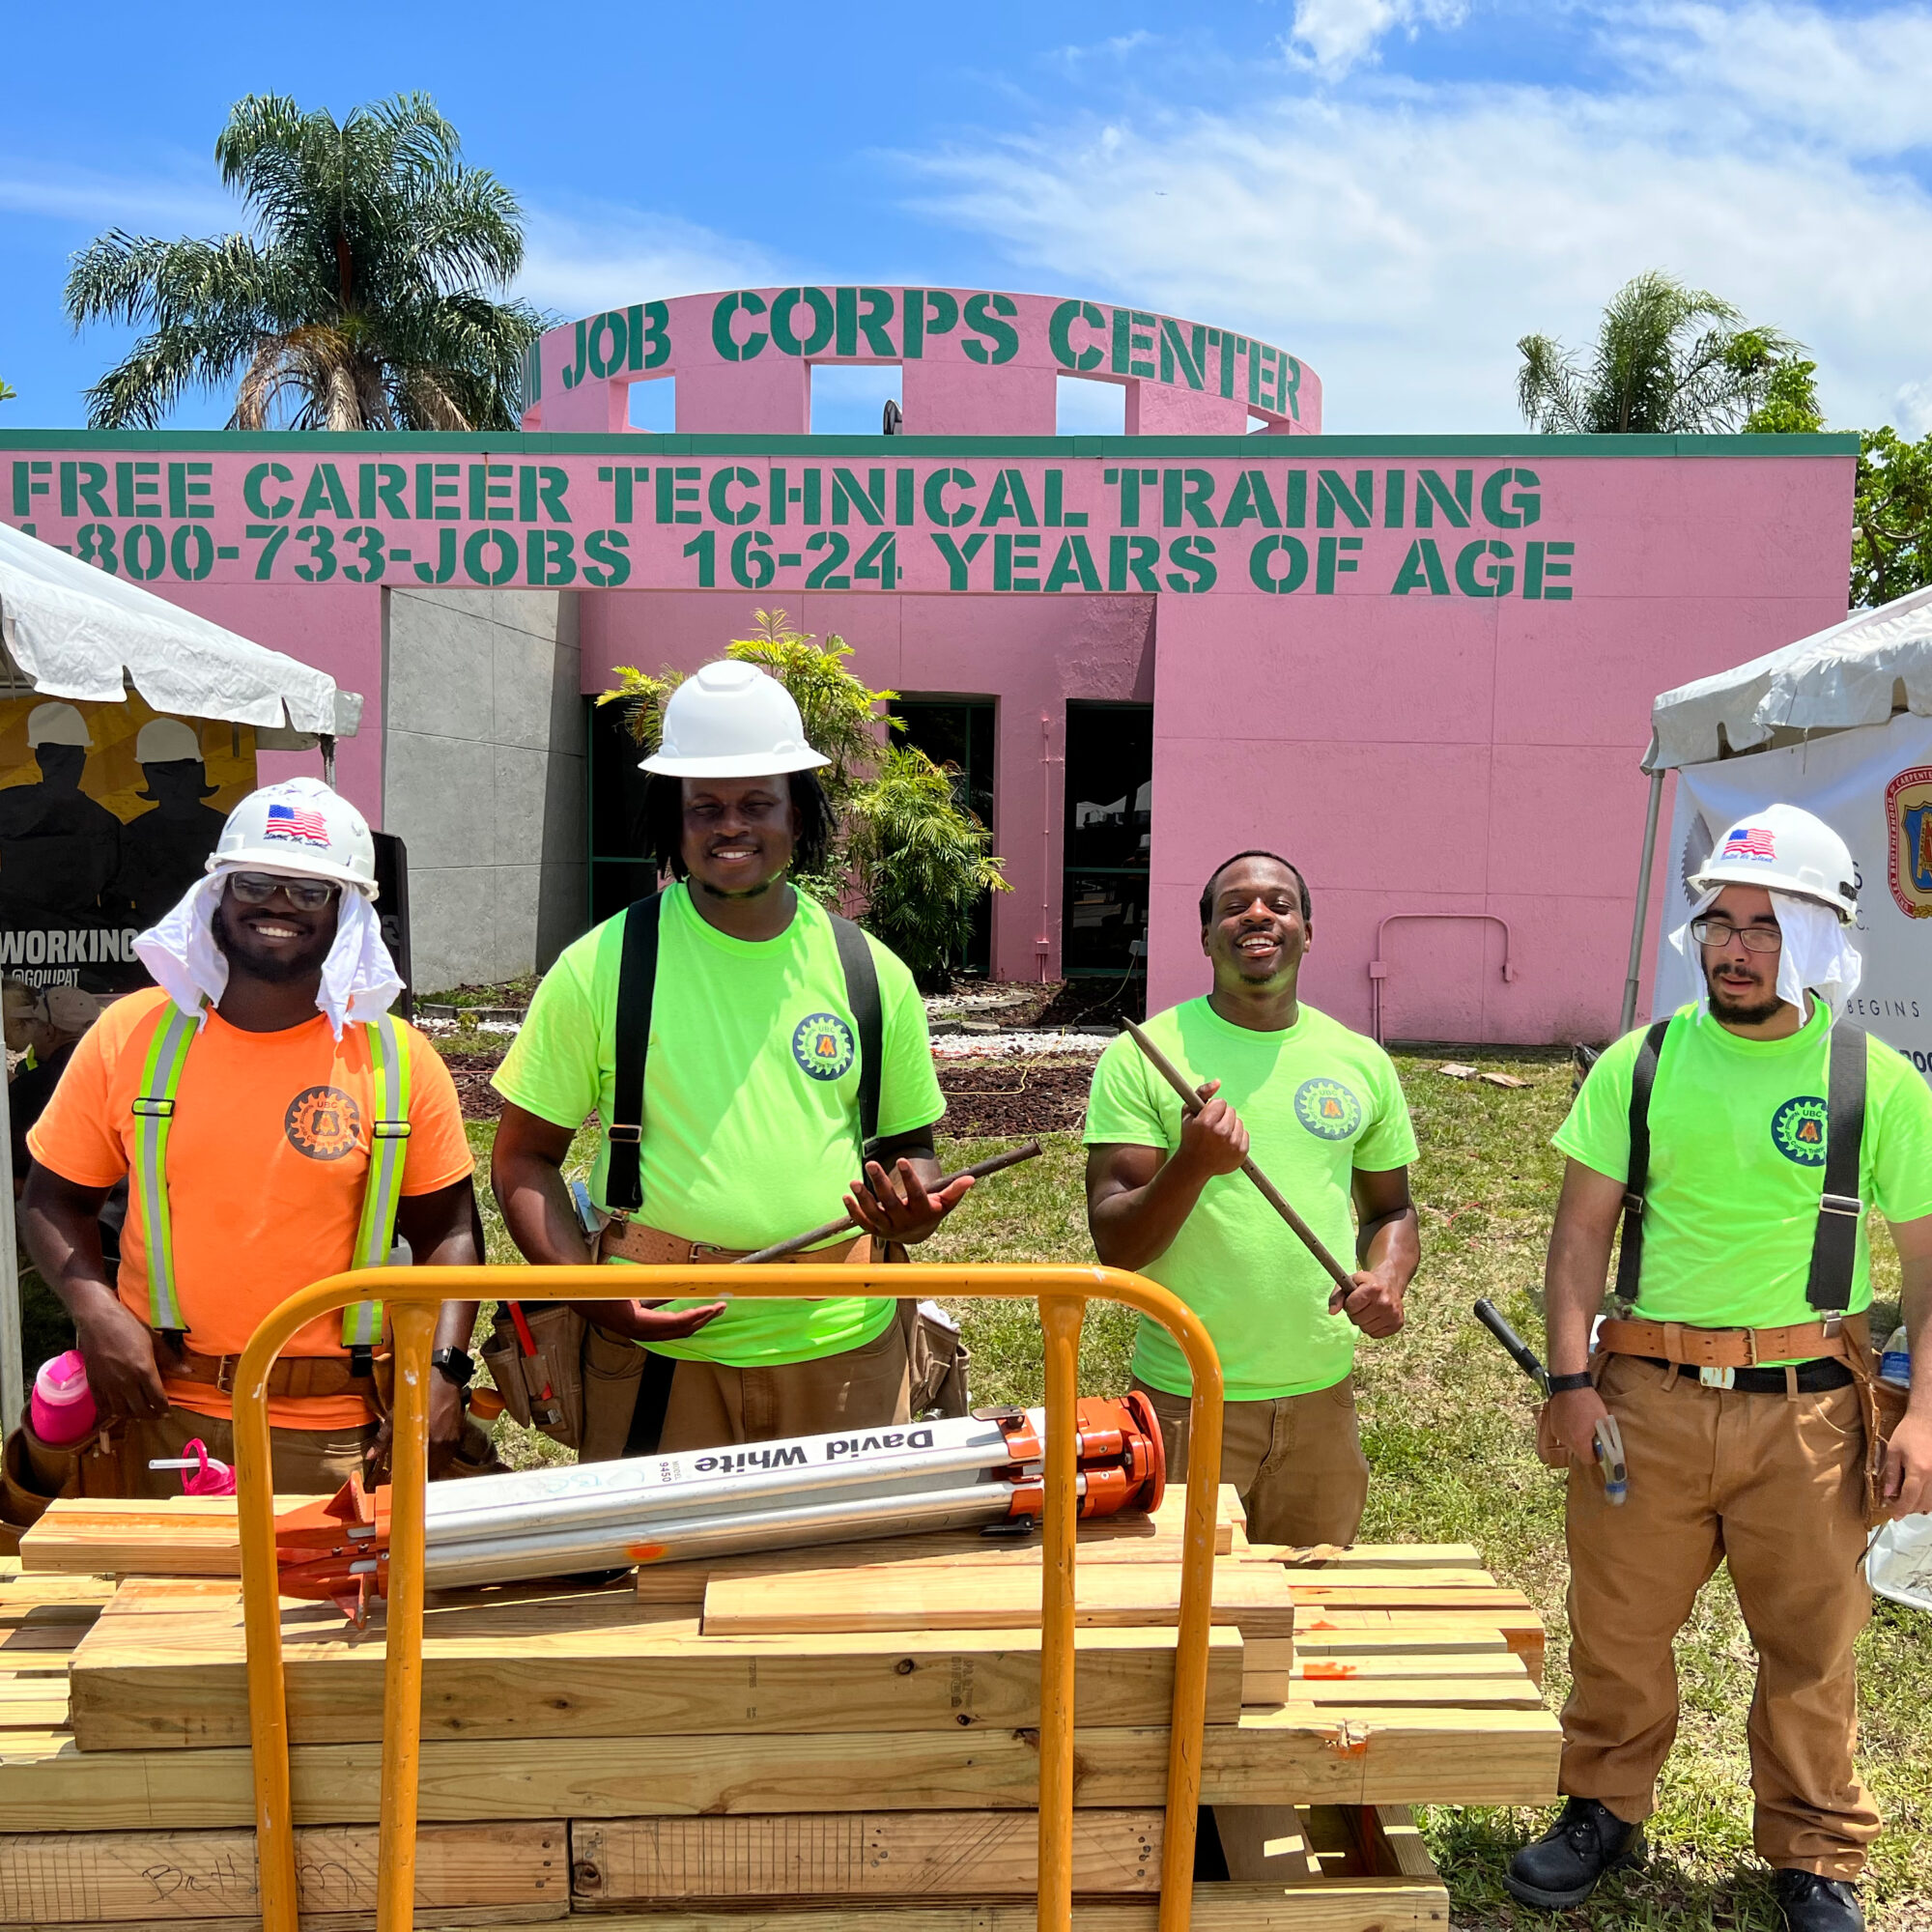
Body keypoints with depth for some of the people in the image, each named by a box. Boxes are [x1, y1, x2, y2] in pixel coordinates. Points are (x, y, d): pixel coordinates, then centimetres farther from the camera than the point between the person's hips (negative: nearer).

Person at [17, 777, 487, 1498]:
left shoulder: (398, 1058, -4)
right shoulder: (133, 1033, -1)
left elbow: (446, 1232, 1)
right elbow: (55, 1199, 7)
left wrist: (442, 1368, -11)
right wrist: (94, 1308, -10)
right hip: (160, 1405, 1)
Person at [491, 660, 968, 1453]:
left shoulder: (871, 973, 4)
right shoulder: (600, 967, -3)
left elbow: (909, 1146, 14)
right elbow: (523, 1157, 2)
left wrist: (913, 1207, -9)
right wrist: (594, 1295, -12)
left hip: (844, 1349, 2)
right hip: (658, 1350, -2)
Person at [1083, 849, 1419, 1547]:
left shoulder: (1361, 1063, 4)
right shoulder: (1142, 1057, -8)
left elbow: (1390, 1209, 16)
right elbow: (1114, 1246, -11)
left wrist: (1388, 1279, -5)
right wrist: (1191, 1166, -28)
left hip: (1322, 1400, 4)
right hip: (1185, 1403, -3)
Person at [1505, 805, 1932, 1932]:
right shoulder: (1640, 1066, 1)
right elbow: (1583, 1232, 2)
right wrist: (1572, 1380, -5)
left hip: (1808, 1405, -1)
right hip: (1648, 1393, 1)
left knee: (1811, 1644, 12)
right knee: (1618, 1625, 12)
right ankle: (1606, 1812, 33)